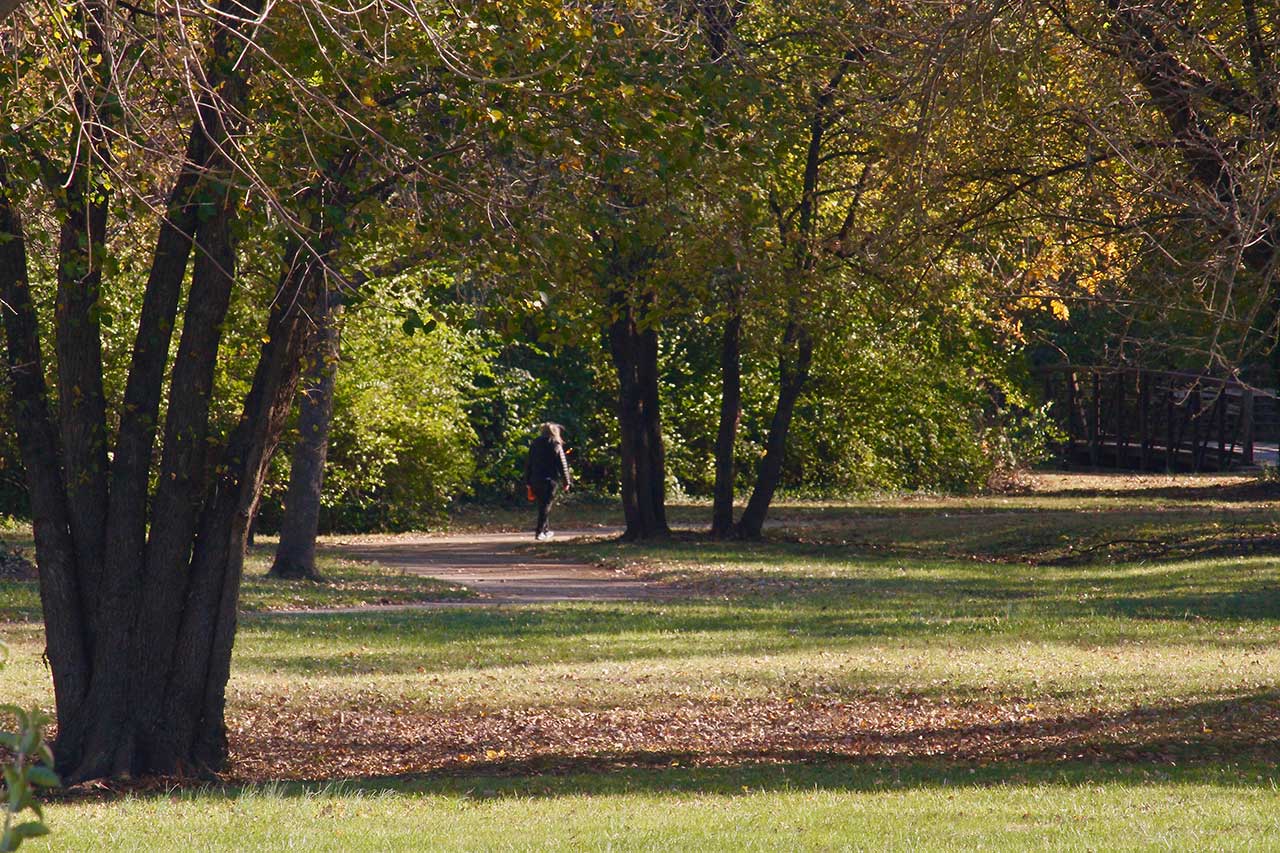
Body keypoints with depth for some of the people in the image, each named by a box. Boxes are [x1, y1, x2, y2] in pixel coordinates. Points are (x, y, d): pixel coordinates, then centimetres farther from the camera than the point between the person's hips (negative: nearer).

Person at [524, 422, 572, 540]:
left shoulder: (534, 444, 9)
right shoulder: (556, 446, -5)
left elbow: (528, 464, 11)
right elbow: (562, 465, -6)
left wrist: (528, 482, 15)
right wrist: (566, 482, 0)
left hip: (535, 480, 5)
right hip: (549, 480, -5)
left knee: (542, 505, 18)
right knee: (546, 505, 0)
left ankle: (545, 530, 26)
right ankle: (540, 532, -6)